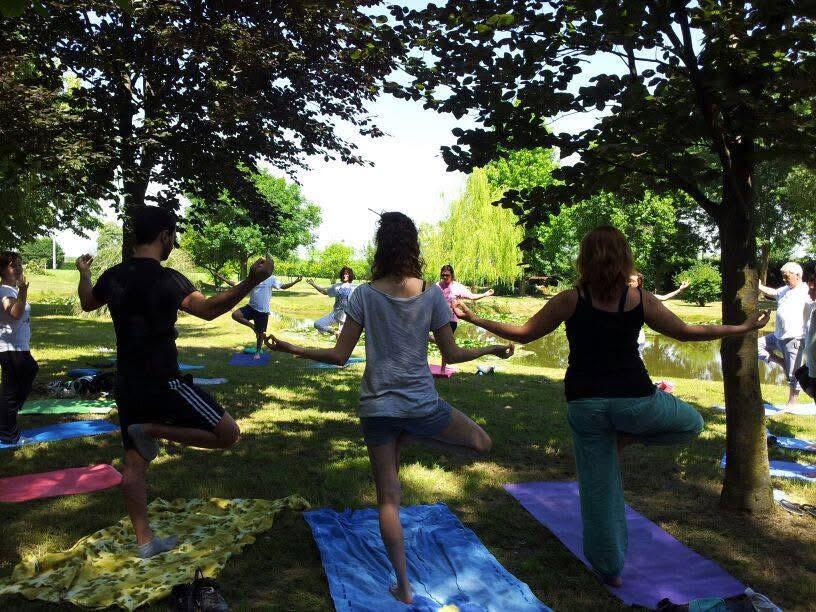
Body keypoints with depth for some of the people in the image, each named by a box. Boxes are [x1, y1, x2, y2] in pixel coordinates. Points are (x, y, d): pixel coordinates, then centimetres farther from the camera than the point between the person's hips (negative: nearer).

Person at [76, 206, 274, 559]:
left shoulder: (113, 276, 5)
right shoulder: (165, 279, -17)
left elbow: (88, 303, 28)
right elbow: (207, 309, -34)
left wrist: (83, 274, 48)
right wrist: (251, 282, -43)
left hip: (127, 385, 8)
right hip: (162, 383, -8)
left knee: (134, 464, 16)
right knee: (228, 433, -3)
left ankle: (145, 541, 25)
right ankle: (152, 431, -1)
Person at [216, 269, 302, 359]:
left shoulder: (270, 279, -3)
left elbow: (283, 286, 0)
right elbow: (235, 285, 4)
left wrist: (296, 281, -13)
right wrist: (222, 278, -3)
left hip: (263, 311, -1)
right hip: (251, 308, 2)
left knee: (260, 333, 8)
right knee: (235, 315, -23)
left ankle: (258, 352, 32)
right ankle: (252, 326, 1)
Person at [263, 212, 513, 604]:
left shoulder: (365, 295, -6)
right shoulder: (431, 294, -6)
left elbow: (339, 356, -6)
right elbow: (451, 355, -1)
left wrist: (294, 349, 6)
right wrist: (492, 350, 15)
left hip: (376, 407, 1)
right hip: (422, 404, -1)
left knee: (388, 499, 11)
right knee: (481, 443, 24)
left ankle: (403, 587, 16)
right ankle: (413, 437, 8)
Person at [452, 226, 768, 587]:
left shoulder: (569, 301, -5)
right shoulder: (640, 299, -3)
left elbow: (523, 334, 1)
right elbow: (686, 332, 6)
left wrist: (473, 319, 11)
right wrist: (744, 328, 20)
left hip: (585, 404, 1)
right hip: (634, 400, -1)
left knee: (598, 488, 15)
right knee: (692, 422, 27)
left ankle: (609, 568, 25)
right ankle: (626, 436, 11)